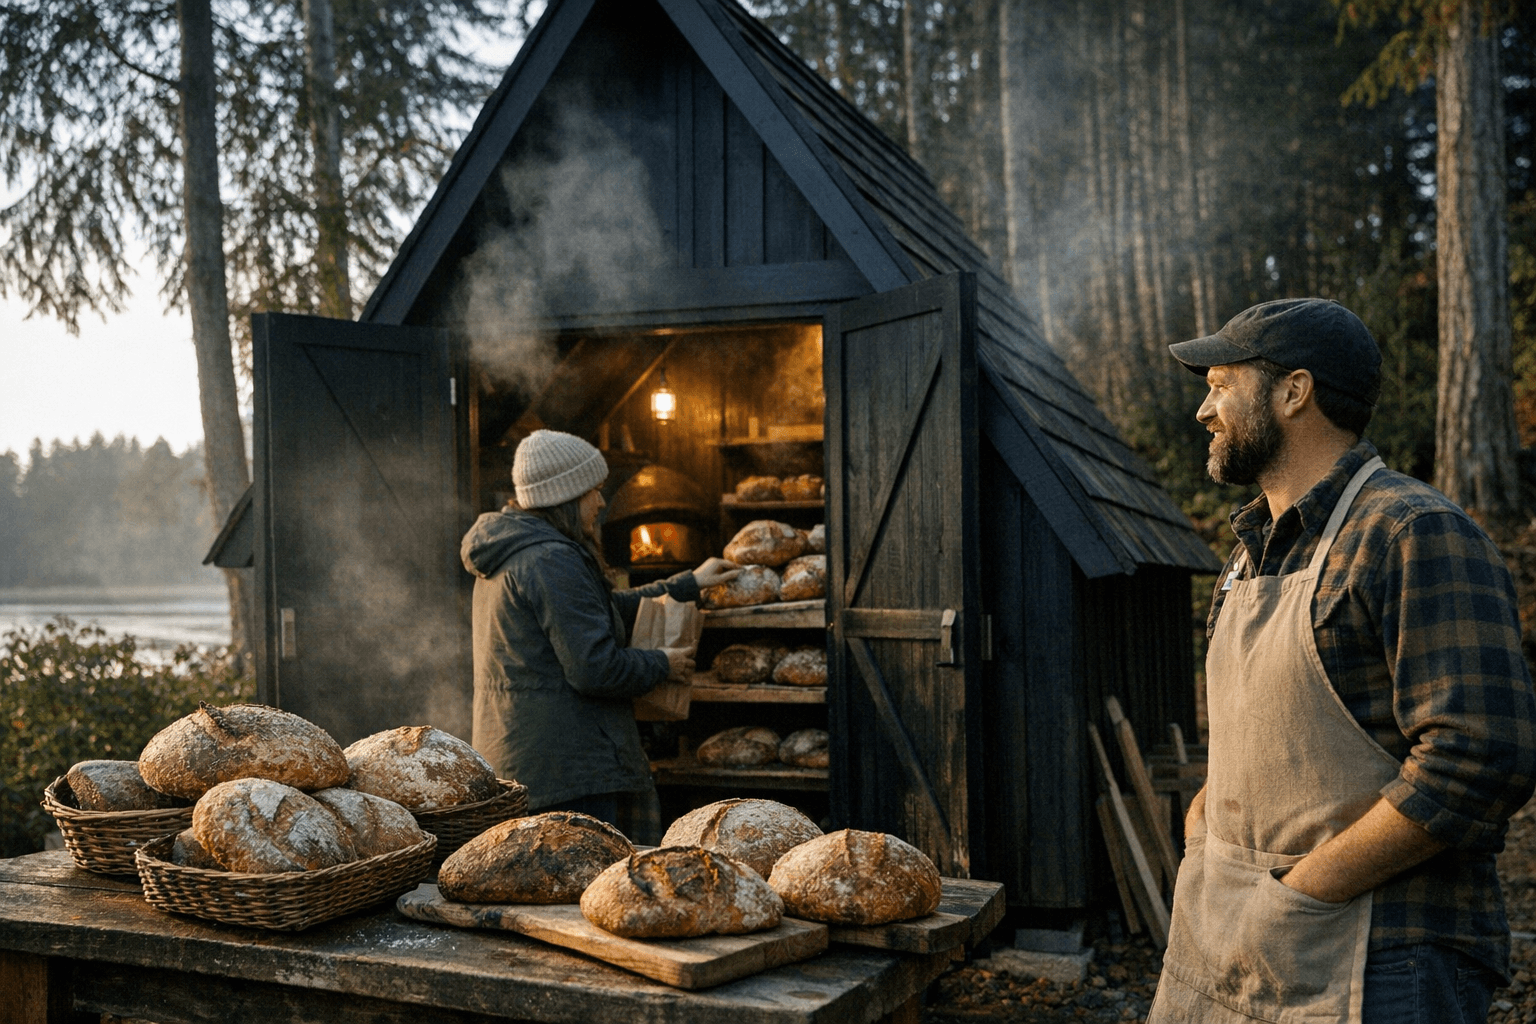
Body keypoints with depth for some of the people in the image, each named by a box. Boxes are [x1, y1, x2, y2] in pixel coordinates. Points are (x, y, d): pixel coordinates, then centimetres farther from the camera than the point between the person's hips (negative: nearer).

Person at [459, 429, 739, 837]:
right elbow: (594, 668, -22)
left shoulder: (508, 557, 17)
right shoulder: (552, 561, -18)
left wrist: (687, 585, 28)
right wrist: (661, 665, -4)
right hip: (565, 767, -11)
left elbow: (608, 611, 24)